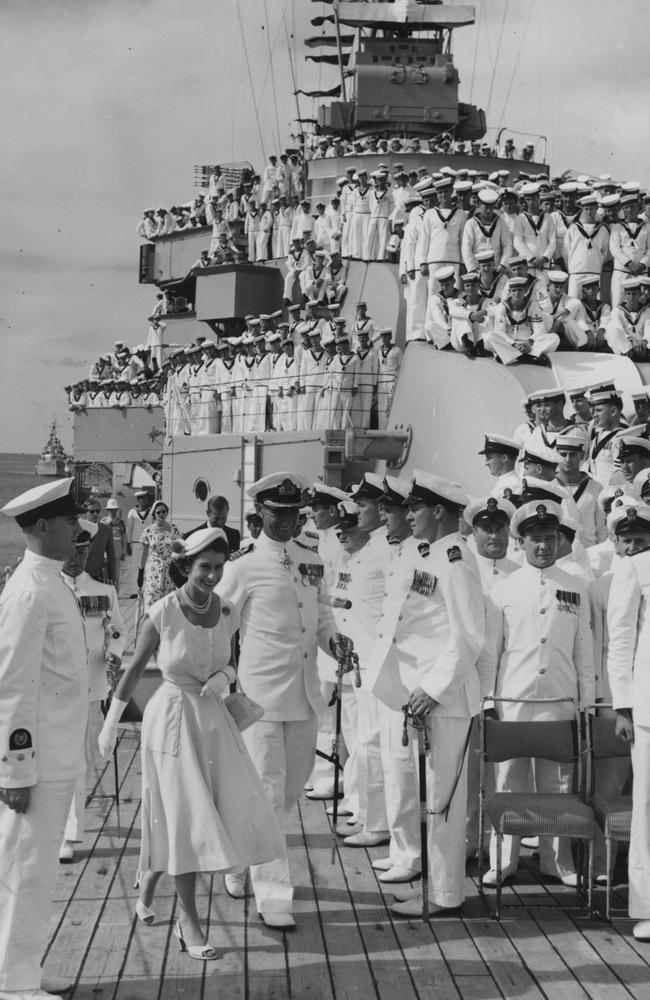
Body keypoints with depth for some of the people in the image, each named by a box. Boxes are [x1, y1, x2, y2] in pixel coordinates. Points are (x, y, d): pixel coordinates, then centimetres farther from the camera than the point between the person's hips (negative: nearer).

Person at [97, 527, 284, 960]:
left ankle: (149, 883, 30)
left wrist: (225, 676, -8)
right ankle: (190, 923, 6)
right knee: (185, 818, -3)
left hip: (213, 717, 5)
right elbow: (135, 668, -3)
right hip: (173, 717, -5)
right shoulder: (163, 612, -13)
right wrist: (111, 723, 2)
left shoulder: (228, 613, -1)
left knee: (229, 808, 7)